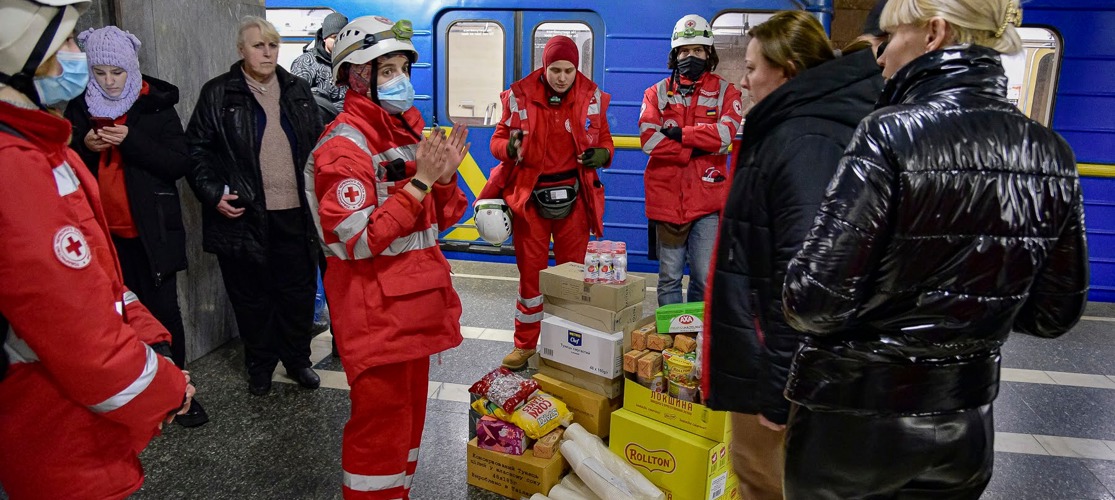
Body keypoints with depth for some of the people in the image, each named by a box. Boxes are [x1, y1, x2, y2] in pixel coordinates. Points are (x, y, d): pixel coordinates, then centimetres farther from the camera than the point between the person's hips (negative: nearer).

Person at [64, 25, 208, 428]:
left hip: (151, 231, -3)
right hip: (102, 233, 3)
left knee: (164, 311, 2)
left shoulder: (156, 106, -1)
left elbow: (180, 164, -7)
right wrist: (83, 146, -10)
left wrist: (131, 141, -20)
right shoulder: (78, 108, 7)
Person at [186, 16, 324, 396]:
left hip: (295, 212, 3)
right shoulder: (218, 94, 0)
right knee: (252, 296, 9)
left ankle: (297, 359, 28)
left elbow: (317, 144, 14)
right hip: (245, 215, -2)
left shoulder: (298, 91, 10)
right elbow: (196, 148, 2)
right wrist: (212, 193, -9)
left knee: (299, 291, 10)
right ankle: (260, 366, 26)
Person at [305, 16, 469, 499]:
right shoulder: (344, 145, -15)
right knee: (381, 420, 1)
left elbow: (437, 219, 13)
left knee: (410, 410, 19)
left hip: (416, 299, 9)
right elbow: (358, 241, -23)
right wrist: (420, 181, -23)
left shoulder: (409, 129, 10)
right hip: (374, 309, -8)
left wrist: (445, 175, -6)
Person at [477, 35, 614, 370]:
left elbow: (605, 142, 9)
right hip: (530, 195, -1)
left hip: (573, 196, 1)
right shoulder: (520, 96, -4)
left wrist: (602, 154, -14)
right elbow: (498, 140, 2)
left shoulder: (591, 97, 0)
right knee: (530, 273, 7)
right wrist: (510, 147, -22)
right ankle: (525, 344, 22)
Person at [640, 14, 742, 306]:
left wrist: (680, 133, -11)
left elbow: (725, 133, -11)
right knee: (669, 278, 8)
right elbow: (649, 139, -8)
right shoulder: (657, 93, 8)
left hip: (707, 198, 0)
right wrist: (696, 150, -10)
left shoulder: (725, 92, 8)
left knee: (706, 279, 1)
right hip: (666, 197, 1)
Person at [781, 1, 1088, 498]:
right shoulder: (1049, 152, -1)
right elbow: (1054, 312, 4)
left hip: (855, 419, -5)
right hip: (966, 426, 6)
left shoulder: (891, 133, -21)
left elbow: (818, 300, -25)